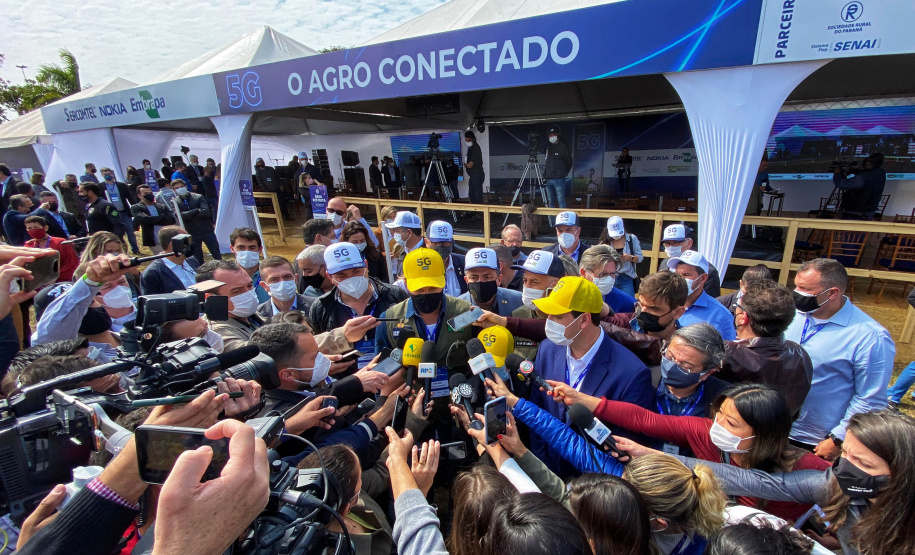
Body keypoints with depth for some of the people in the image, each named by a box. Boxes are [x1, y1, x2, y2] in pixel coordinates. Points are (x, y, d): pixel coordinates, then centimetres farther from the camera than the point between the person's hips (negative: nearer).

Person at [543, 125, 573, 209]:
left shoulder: (564, 146, -3)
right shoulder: (549, 147, 15)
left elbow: (569, 163, 1)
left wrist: (563, 173, 3)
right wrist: (545, 175, 13)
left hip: (559, 179, -6)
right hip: (549, 179, 6)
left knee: (560, 200, -6)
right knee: (551, 201, 9)